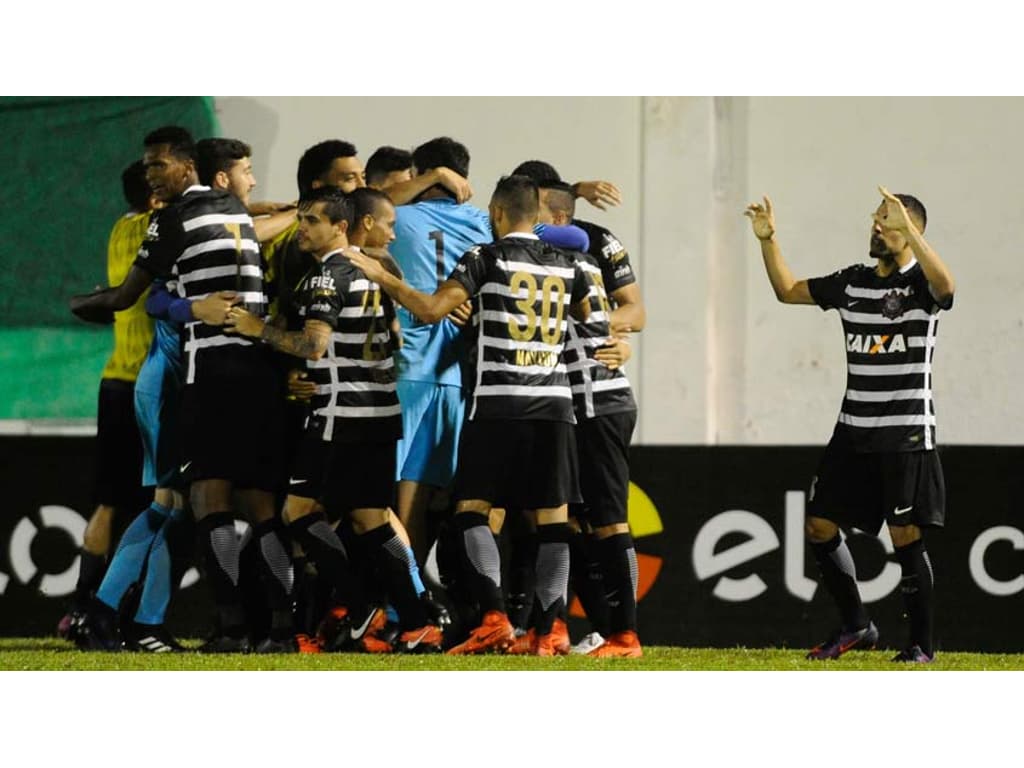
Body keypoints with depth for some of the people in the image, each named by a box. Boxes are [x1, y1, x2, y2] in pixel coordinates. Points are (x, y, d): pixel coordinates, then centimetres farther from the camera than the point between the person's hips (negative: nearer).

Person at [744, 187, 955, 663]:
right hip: (853, 431, 7)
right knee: (819, 526, 6)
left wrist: (907, 229, -40)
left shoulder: (920, 283, -8)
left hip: (906, 435, -7)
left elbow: (945, 285, -33)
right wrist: (768, 240, 11)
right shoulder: (852, 283, 12)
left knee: (905, 537, -6)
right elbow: (788, 291, 23)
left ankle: (922, 644, 5)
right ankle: (855, 627, 20)